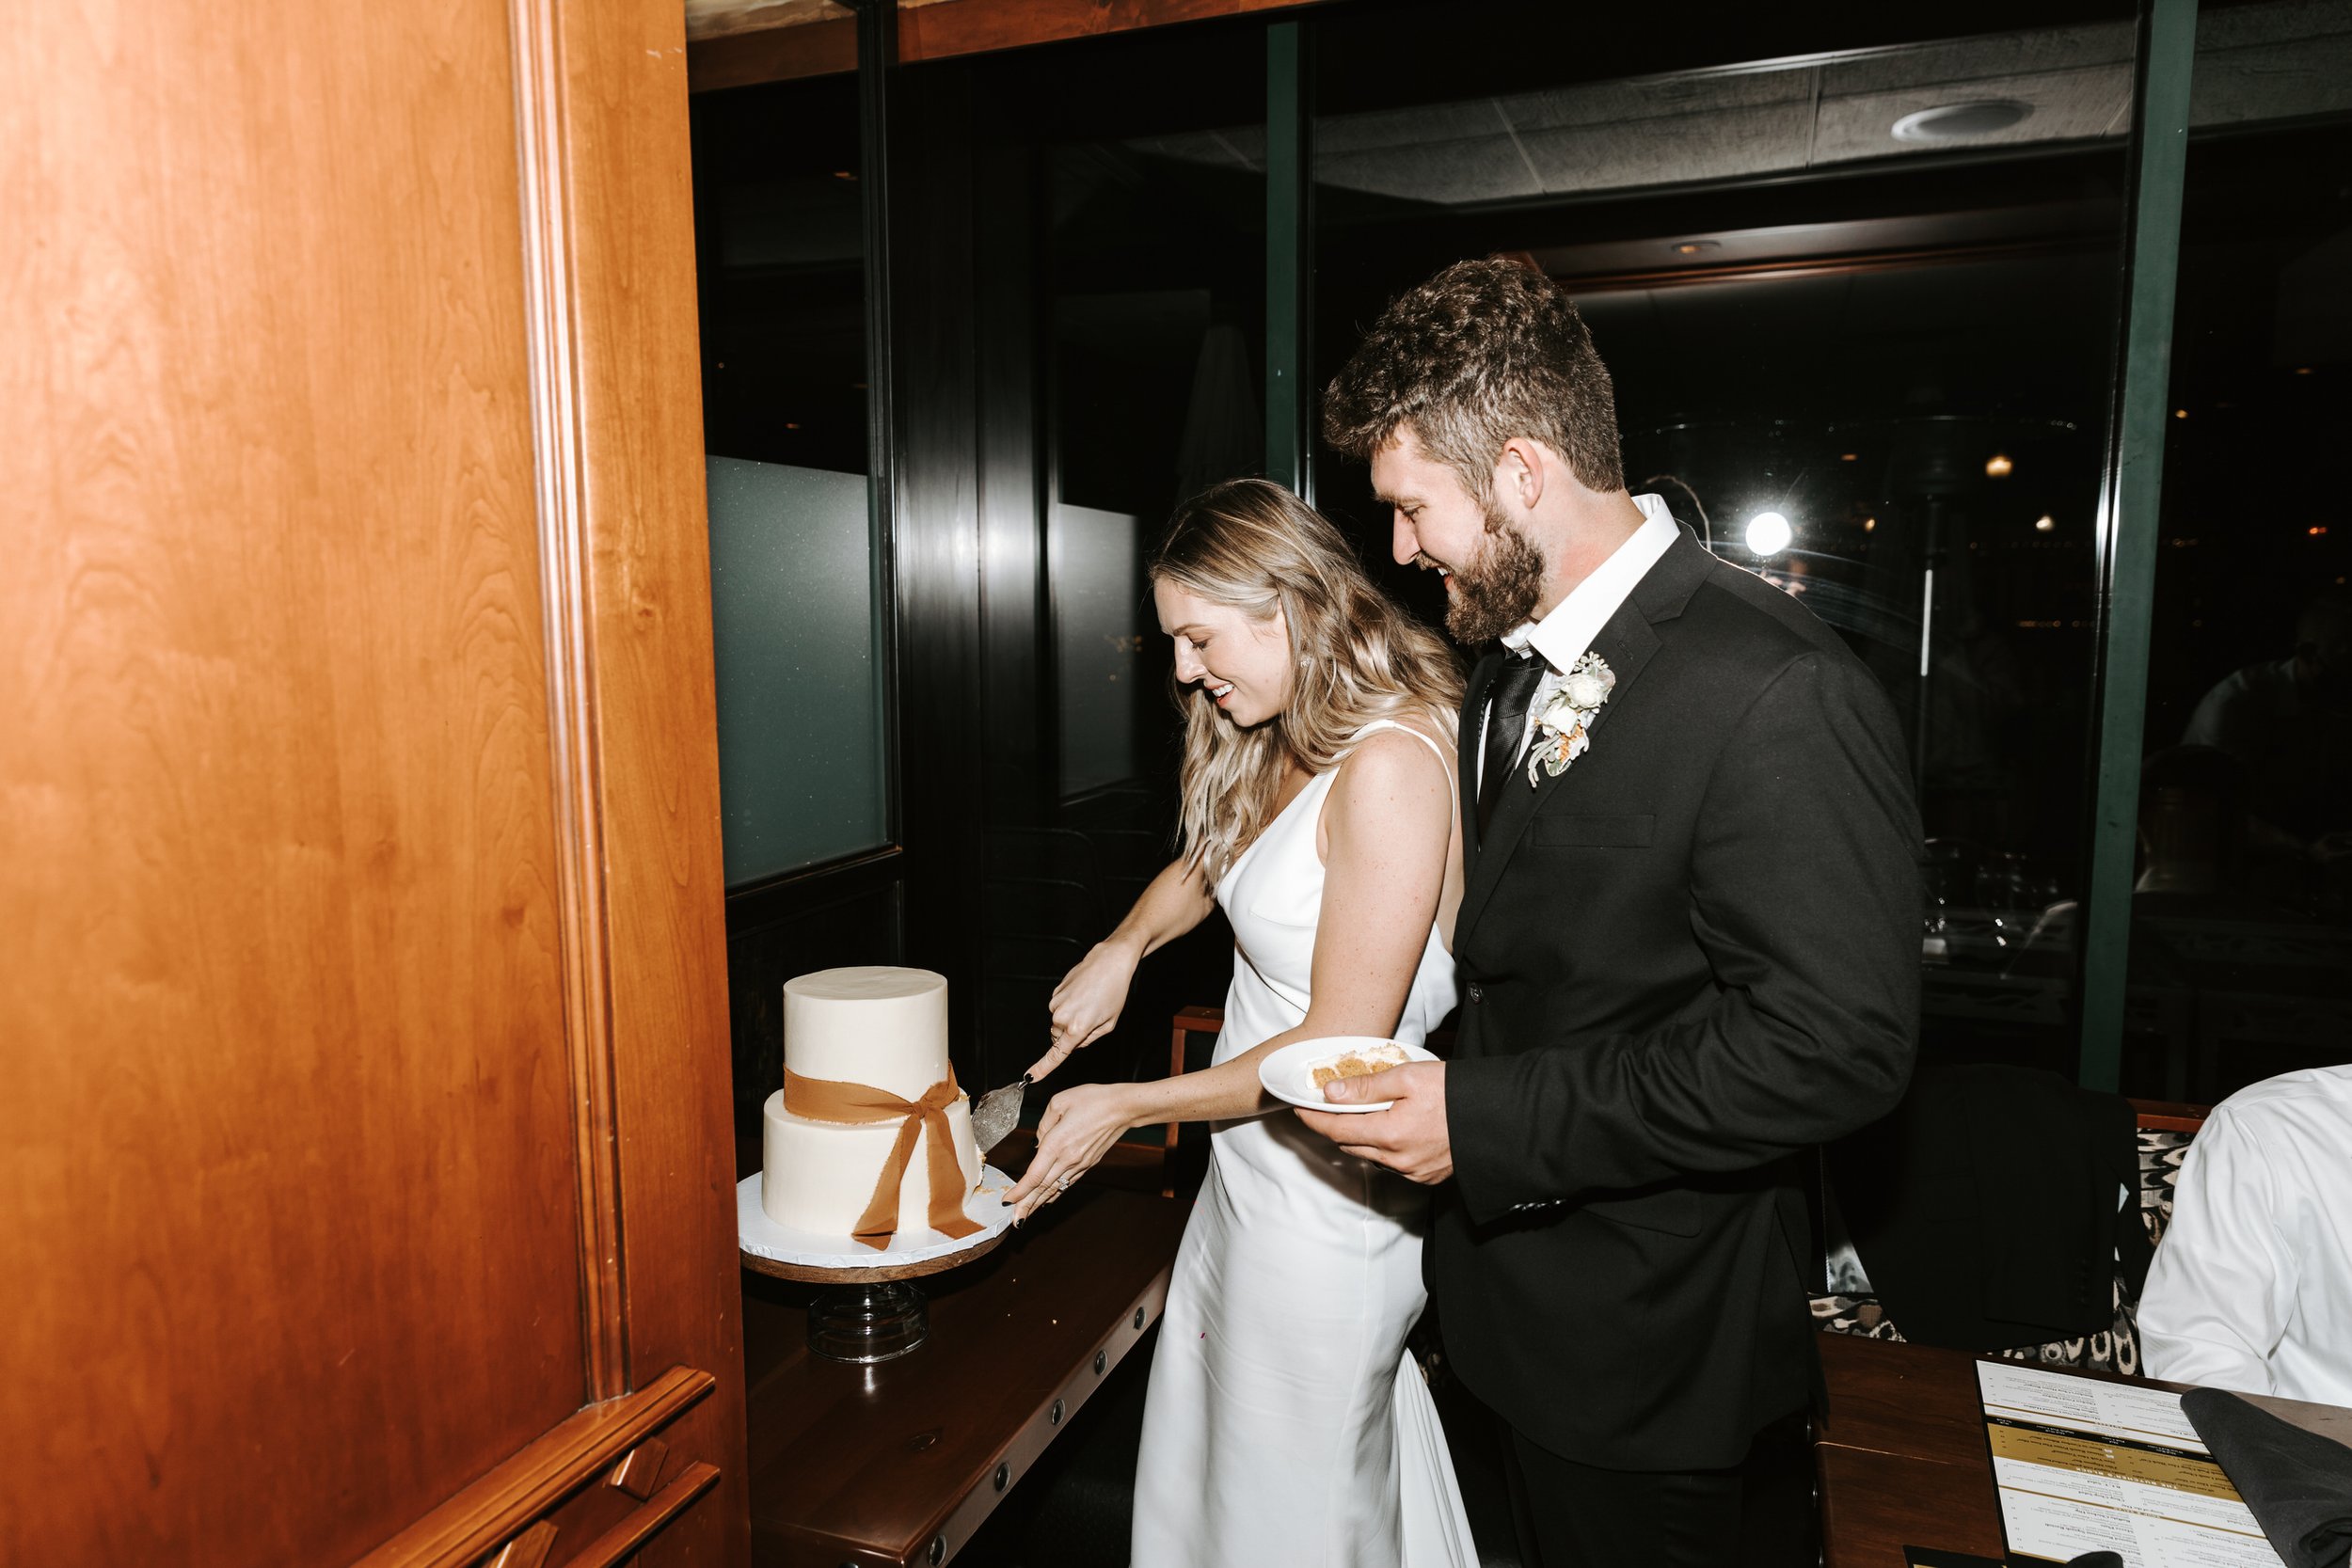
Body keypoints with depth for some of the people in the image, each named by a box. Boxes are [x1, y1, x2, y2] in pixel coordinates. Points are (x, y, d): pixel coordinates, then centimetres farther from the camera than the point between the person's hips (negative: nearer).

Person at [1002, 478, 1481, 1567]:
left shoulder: (1389, 763, -24)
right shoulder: (1289, 748, 5)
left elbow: (1340, 1048, -22)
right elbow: (1214, 856, 24)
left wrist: (1129, 1107, -12)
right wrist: (1124, 945, 5)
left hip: (1324, 1186, -9)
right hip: (1250, 1172, 9)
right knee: (1200, 1465, 21)